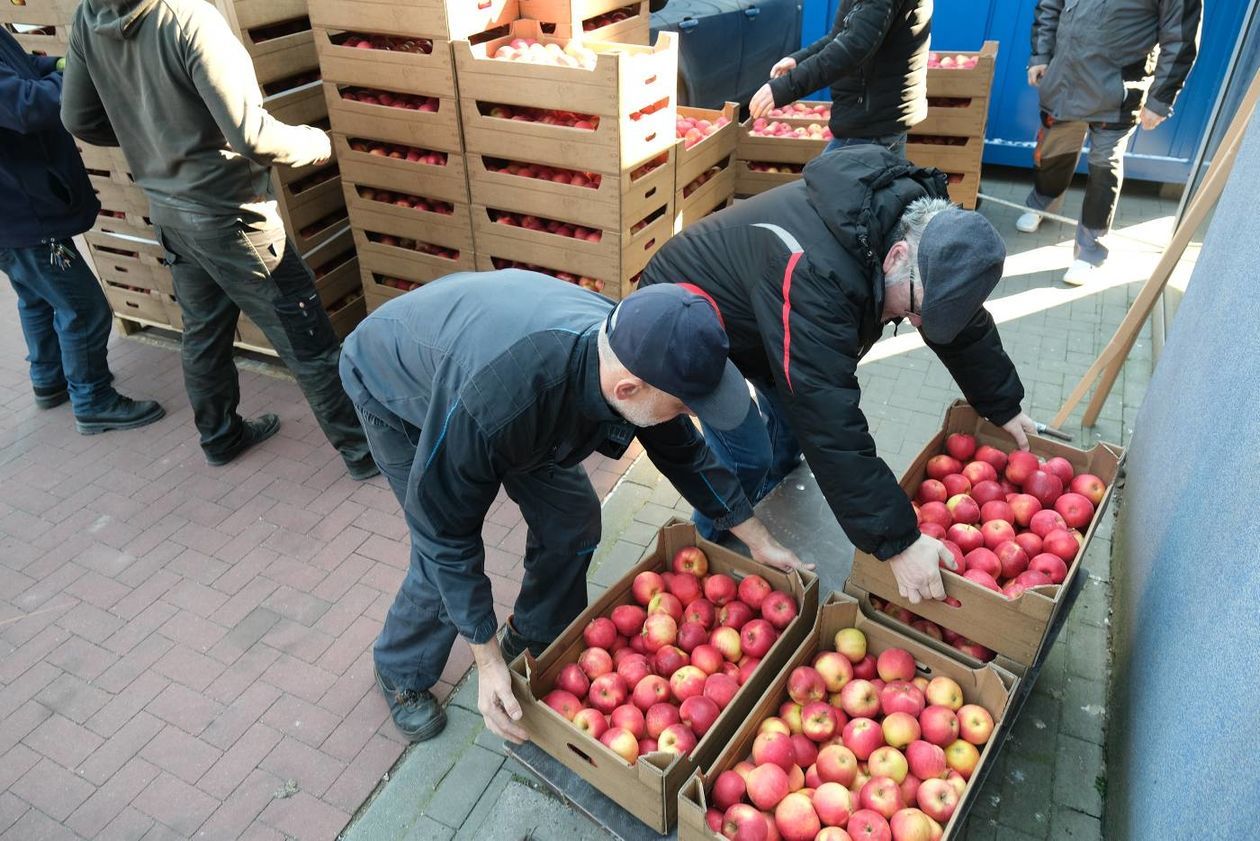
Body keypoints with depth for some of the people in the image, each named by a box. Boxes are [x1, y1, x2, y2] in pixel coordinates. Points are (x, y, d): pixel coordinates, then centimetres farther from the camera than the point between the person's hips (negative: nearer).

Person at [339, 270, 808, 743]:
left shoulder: (630, 348, -27)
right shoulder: (492, 398, -47)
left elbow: (684, 454, -8)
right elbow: (447, 532, -31)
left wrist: (761, 543, 1)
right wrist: (488, 660, -25)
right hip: (398, 389, -5)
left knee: (572, 519, -1)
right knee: (441, 564, -9)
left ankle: (535, 636, 26)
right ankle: (400, 674, 22)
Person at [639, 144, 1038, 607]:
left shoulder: (927, 229, -16)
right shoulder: (814, 274, -44)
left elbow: (966, 324, 3)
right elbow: (834, 428, -43)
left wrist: (1004, 407, 13)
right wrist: (898, 541, -38)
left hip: (751, 312, 8)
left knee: (797, 406, 18)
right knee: (747, 456, -10)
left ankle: (772, 489, 48)